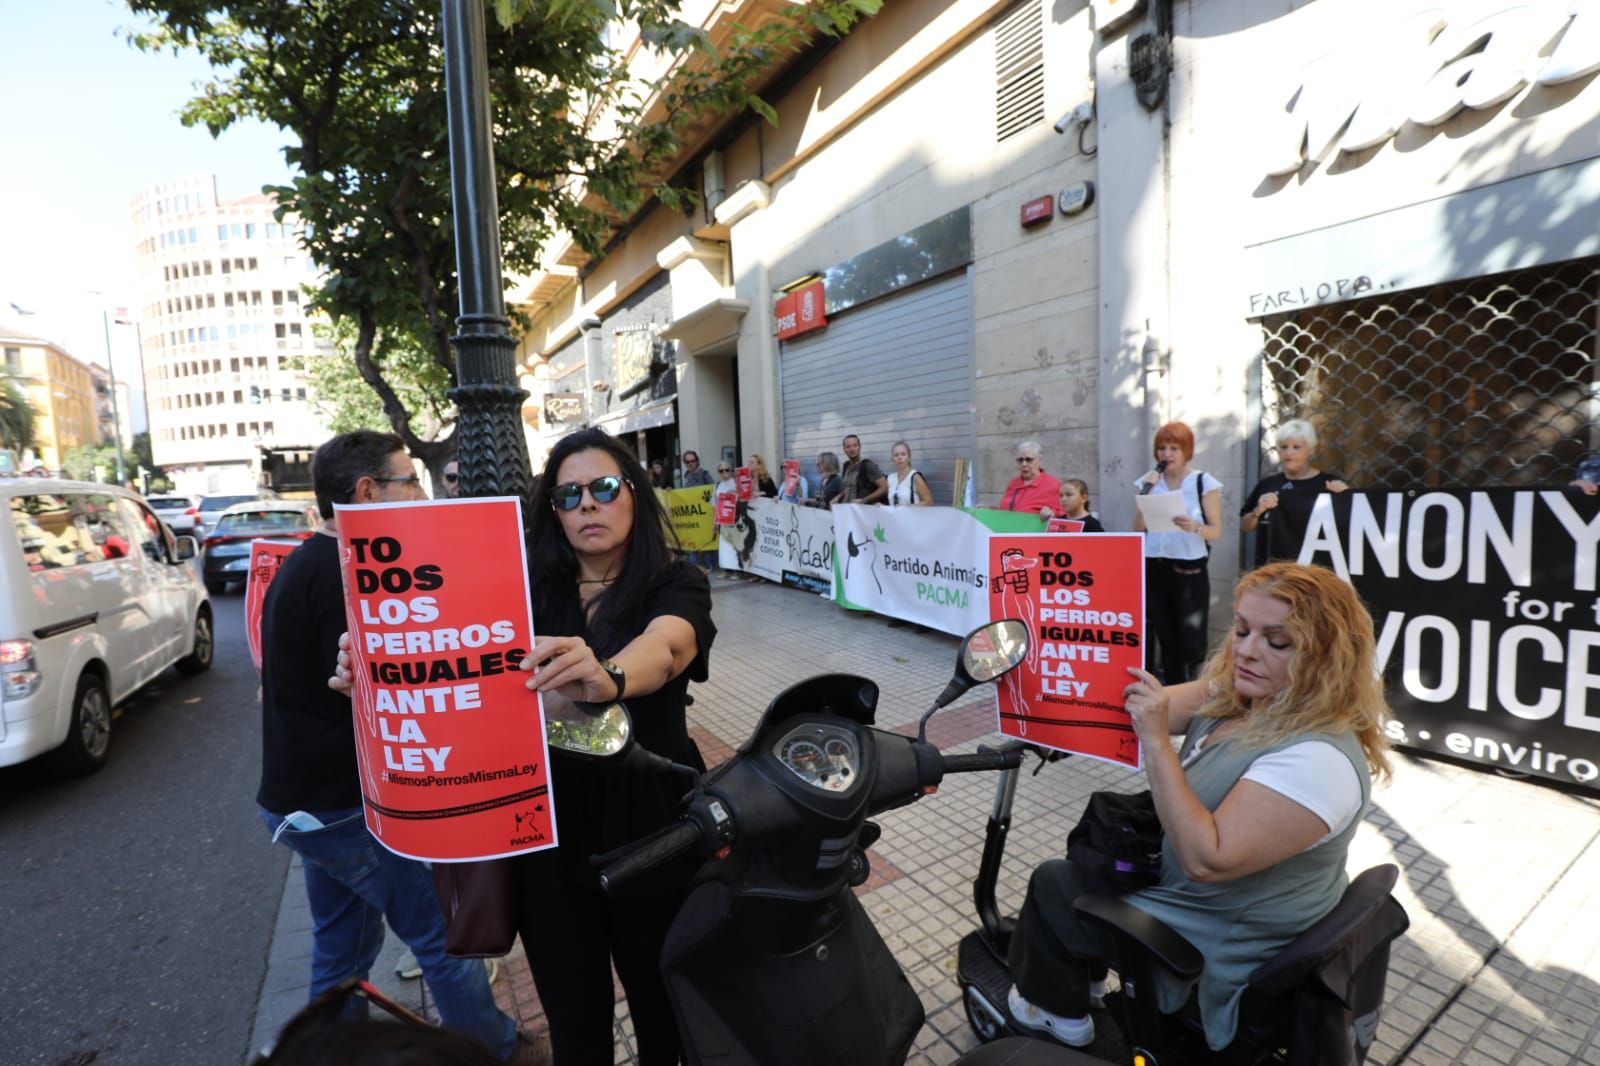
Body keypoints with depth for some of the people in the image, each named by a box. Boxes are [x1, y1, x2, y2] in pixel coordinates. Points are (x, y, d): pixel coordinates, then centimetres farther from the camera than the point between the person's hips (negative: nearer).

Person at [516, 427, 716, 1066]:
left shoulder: (677, 586, -10)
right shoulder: (529, 589, -1)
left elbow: (664, 646, -32)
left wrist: (607, 678, -53)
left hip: (650, 828, -2)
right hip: (548, 833, 2)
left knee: (662, 1001, 19)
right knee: (571, 1015, 20)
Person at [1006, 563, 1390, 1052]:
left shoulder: (1320, 760, -34)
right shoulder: (1241, 696, -8)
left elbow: (1206, 859, -37)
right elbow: (1137, 707, -10)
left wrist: (1156, 741, -40)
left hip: (1220, 953, -8)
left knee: (1052, 885, 6)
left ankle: (1058, 1012, 34)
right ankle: (1083, 974, 44)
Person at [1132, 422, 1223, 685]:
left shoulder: (1204, 482, -2)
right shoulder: (1148, 481, 8)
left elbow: (1217, 531, -4)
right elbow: (1138, 528, 4)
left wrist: (1195, 527, -25)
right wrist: (1146, 492, -7)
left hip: (1190, 571, -3)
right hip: (1154, 570, 3)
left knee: (1191, 643, -8)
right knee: (1166, 641, 10)